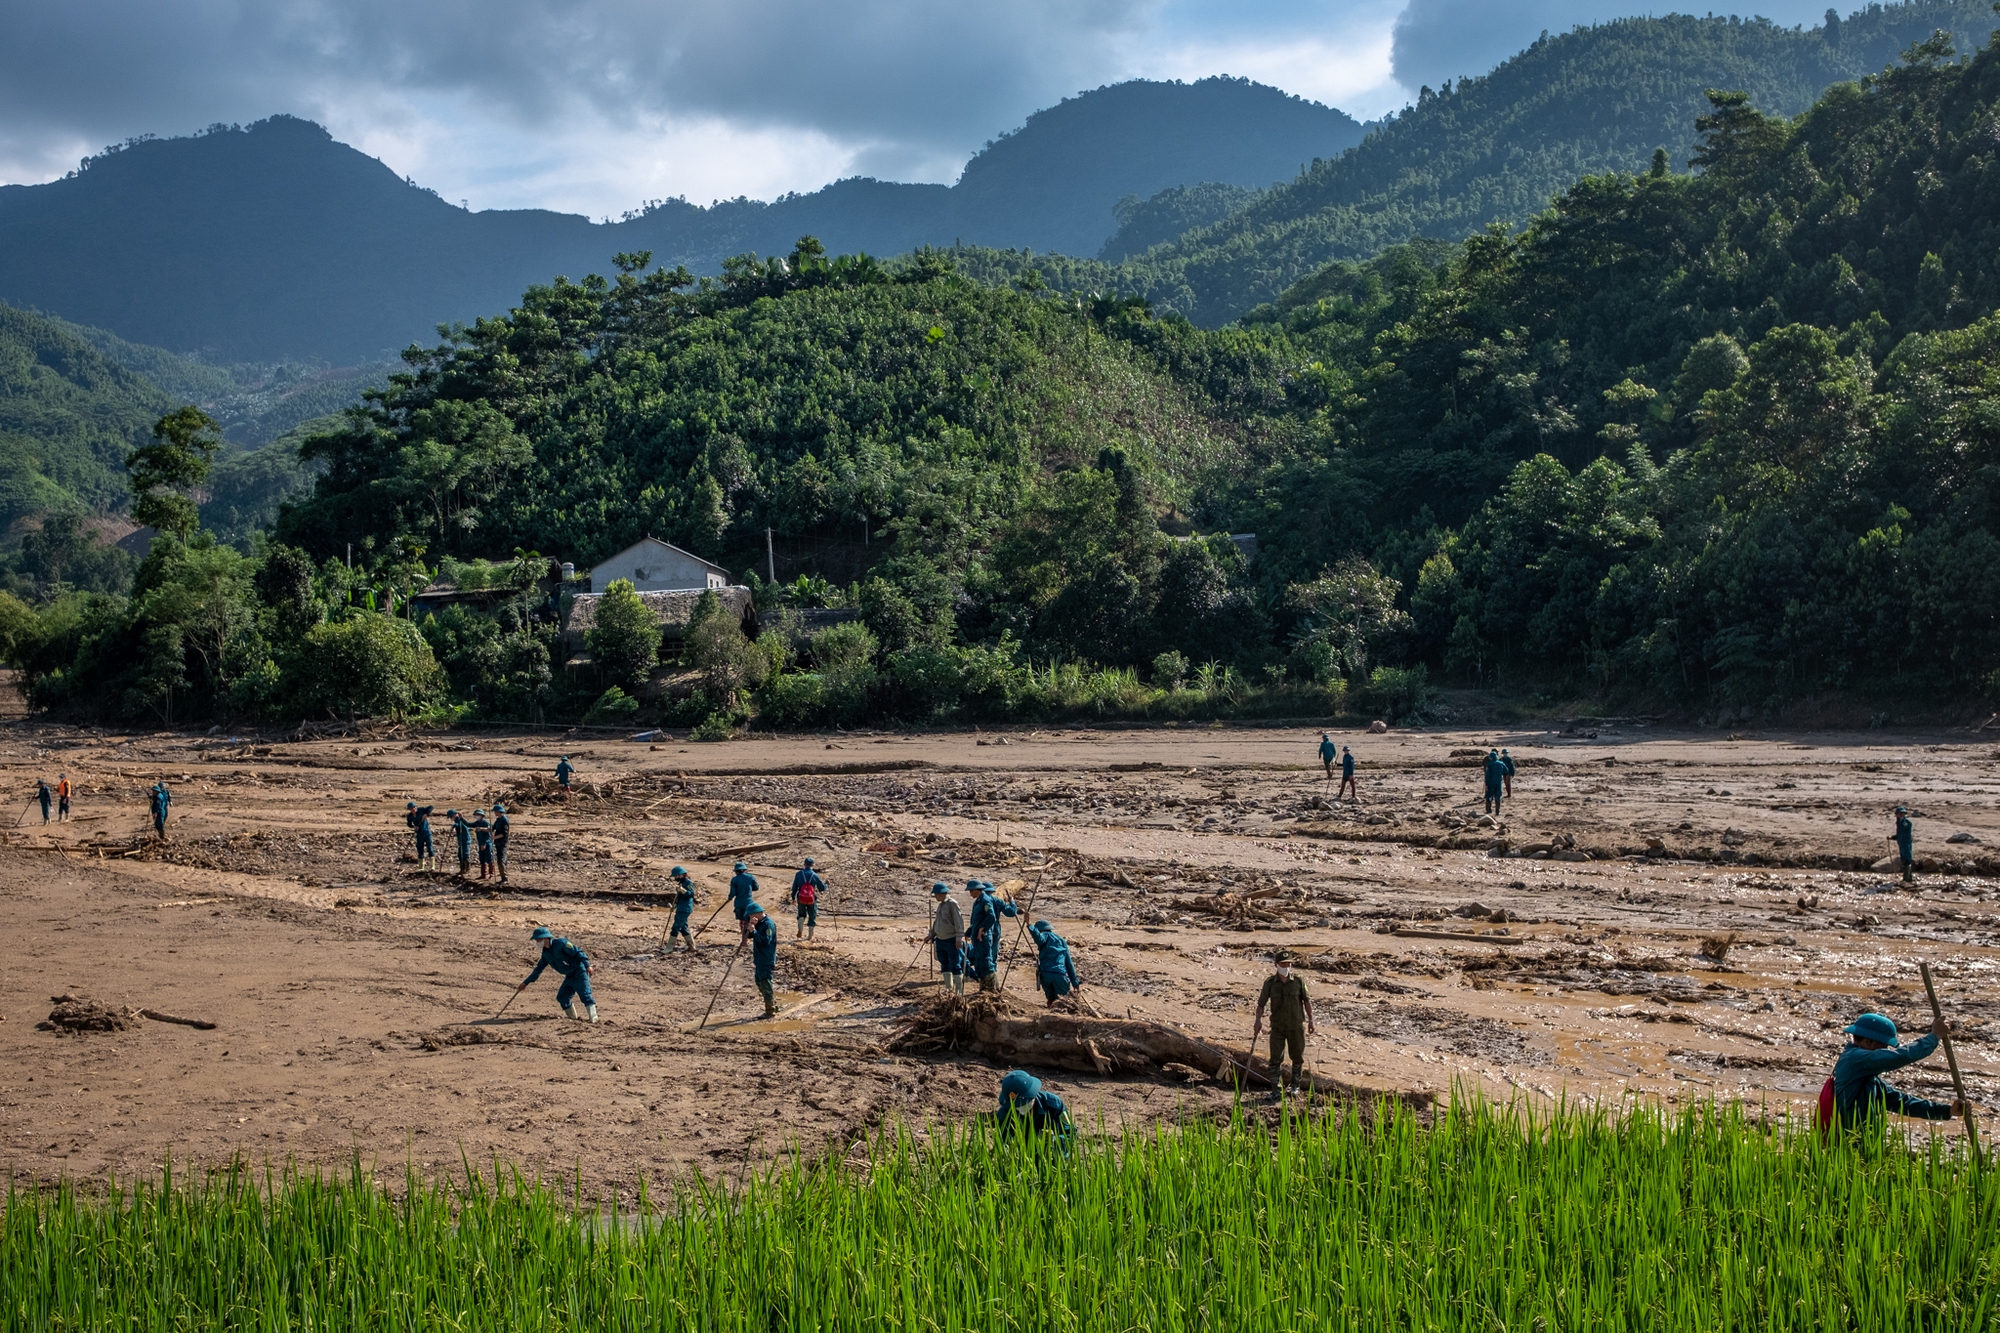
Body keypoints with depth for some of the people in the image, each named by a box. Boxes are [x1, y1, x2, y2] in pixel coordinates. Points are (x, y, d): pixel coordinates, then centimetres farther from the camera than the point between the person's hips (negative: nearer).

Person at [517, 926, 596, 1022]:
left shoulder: (560, 943, -15)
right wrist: (525, 983, 19)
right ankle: (573, 1017, 17)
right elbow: (539, 969, 18)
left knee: (585, 995, -16)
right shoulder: (546, 953, 10)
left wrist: (587, 965, -28)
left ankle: (594, 1018, -20)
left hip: (579, 972, -9)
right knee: (562, 997, 7)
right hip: (569, 976, 9)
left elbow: (577, 952, -18)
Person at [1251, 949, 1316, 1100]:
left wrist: (1310, 1020, 0)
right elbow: (1261, 1003, -5)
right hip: (1277, 1027, 0)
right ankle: (1276, 1090, 2)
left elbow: (1307, 1001, 3)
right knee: (1276, 1059, -3)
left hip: (1296, 1026, 0)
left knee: (1298, 1057, 11)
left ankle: (1295, 1086, 28)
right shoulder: (1269, 983, -6)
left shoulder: (1299, 981, -5)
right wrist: (1258, 1020, -19)